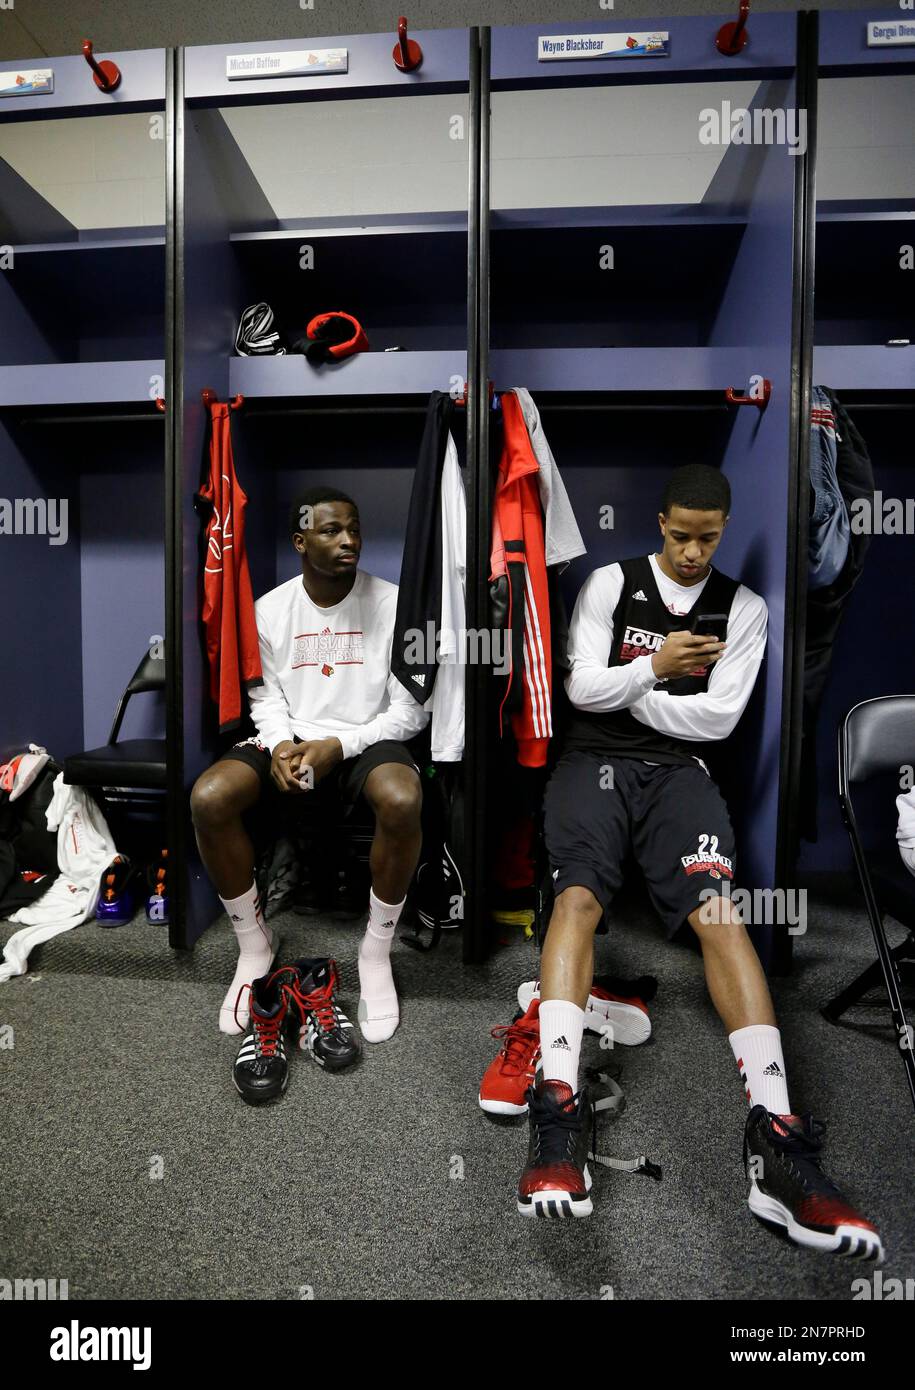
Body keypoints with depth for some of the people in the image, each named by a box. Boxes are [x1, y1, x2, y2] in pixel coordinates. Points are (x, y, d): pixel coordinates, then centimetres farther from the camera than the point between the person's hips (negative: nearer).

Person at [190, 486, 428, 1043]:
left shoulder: (393, 603, -7)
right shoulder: (270, 608, 2)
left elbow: (410, 710, -6)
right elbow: (265, 696, 8)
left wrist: (338, 746, -18)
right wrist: (281, 744, -14)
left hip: (366, 740, -2)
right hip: (289, 738, 3)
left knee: (403, 801, -37)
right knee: (208, 799, -24)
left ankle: (377, 952, -9)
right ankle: (255, 943, 1)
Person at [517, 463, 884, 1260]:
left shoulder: (743, 609, 10)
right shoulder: (610, 584, 7)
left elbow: (718, 718, 0)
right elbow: (582, 689, 0)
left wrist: (622, 692, 0)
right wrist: (651, 670, -16)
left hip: (677, 769, 1)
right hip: (597, 759, 0)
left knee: (717, 908, -24)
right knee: (578, 897, -26)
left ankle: (776, 1137, -28)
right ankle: (560, 1107, -31)